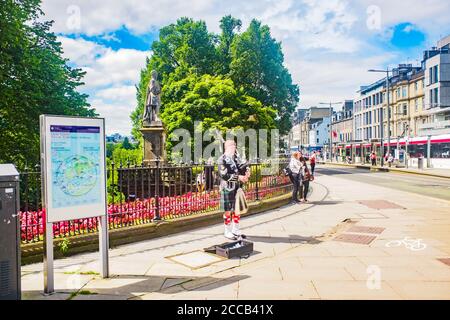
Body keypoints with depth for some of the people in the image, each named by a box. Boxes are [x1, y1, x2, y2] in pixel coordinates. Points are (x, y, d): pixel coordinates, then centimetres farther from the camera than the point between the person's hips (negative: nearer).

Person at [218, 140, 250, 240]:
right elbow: (224, 175, -18)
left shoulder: (237, 157, 10)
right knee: (228, 211, 3)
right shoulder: (222, 159, -11)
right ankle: (227, 232, 16)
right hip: (227, 188, -6)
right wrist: (238, 177, -21)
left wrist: (246, 174, -15)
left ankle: (235, 230, 26)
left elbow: (244, 167, 8)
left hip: (237, 187, 7)